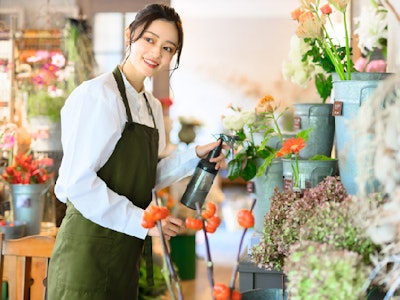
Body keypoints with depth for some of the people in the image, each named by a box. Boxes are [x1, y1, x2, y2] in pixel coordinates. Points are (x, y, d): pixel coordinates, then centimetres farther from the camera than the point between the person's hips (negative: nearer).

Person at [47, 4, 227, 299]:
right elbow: (78, 181, -20)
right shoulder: (99, 94, -14)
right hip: (88, 250, -8)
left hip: (126, 251, 8)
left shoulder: (153, 106, 11)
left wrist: (195, 156, 2)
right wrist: (142, 221, -17)